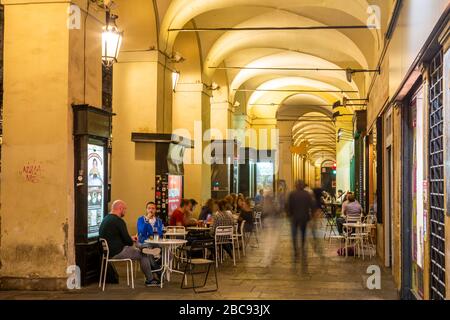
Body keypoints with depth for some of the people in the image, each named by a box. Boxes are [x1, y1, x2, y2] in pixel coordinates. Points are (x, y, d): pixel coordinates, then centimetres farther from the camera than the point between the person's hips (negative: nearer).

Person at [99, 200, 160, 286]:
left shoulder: (106, 219, 12)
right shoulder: (118, 221, -19)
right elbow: (127, 240, -16)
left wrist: (130, 239, 17)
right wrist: (131, 242, 6)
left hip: (108, 251, 10)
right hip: (116, 253, -10)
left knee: (140, 250, 22)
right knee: (143, 254, 1)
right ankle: (150, 280, 14)